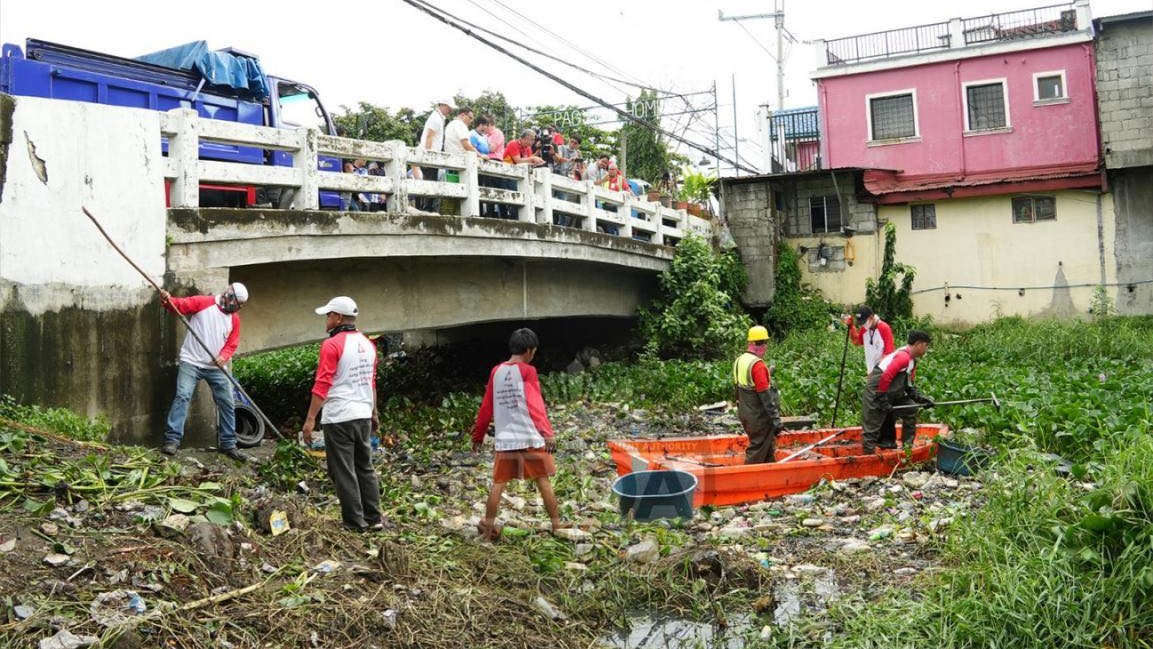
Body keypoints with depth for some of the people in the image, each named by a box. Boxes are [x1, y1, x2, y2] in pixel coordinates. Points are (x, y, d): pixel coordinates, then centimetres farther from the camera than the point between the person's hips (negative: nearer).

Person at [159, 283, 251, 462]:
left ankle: (228, 444, 16)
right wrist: (167, 300, -33)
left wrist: (224, 356, -13)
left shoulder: (234, 318, 9)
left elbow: (232, 344, 7)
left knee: (227, 403, 5)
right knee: (182, 397, -16)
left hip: (216, 367, 5)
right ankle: (172, 440, -13)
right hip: (191, 362, -5)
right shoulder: (203, 303, -4)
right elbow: (180, 305, -11)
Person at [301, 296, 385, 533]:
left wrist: (310, 419, -15)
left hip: (339, 418, -7)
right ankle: (373, 519, 17)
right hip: (363, 416, 7)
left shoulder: (332, 345, -12)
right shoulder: (368, 344, 11)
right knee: (365, 468, 15)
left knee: (343, 472, 0)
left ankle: (355, 523, 3)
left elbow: (321, 385, -16)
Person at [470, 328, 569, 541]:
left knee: (499, 483, 9)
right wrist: (547, 433, -21)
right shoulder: (527, 371, -5)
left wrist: (478, 436, 20)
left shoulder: (496, 372, 9)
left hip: (504, 439, 4)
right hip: (530, 437, -4)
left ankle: (488, 528, 6)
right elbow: (535, 405, -15)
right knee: (543, 481, 6)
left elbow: (486, 408, 12)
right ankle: (557, 525, 11)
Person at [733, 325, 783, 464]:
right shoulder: (757, 365, -21)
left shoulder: (739, 361, 7)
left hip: (745, 414, 9)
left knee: (769, 449, 20)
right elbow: (765, 395, -22)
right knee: (757, 453, 0)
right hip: (759, 417, -9)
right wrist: (776, 418, -18)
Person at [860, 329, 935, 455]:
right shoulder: (903, 357, -19)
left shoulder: (912, 360, 13)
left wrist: (921, 398, 7)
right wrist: (883, 400, -23)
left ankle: (907, 445, 22)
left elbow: (909, 386, 20)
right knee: (872, 429, -7)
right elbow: (885, 377, -28)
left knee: (911, 410, 16)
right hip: (875, 396, -10)